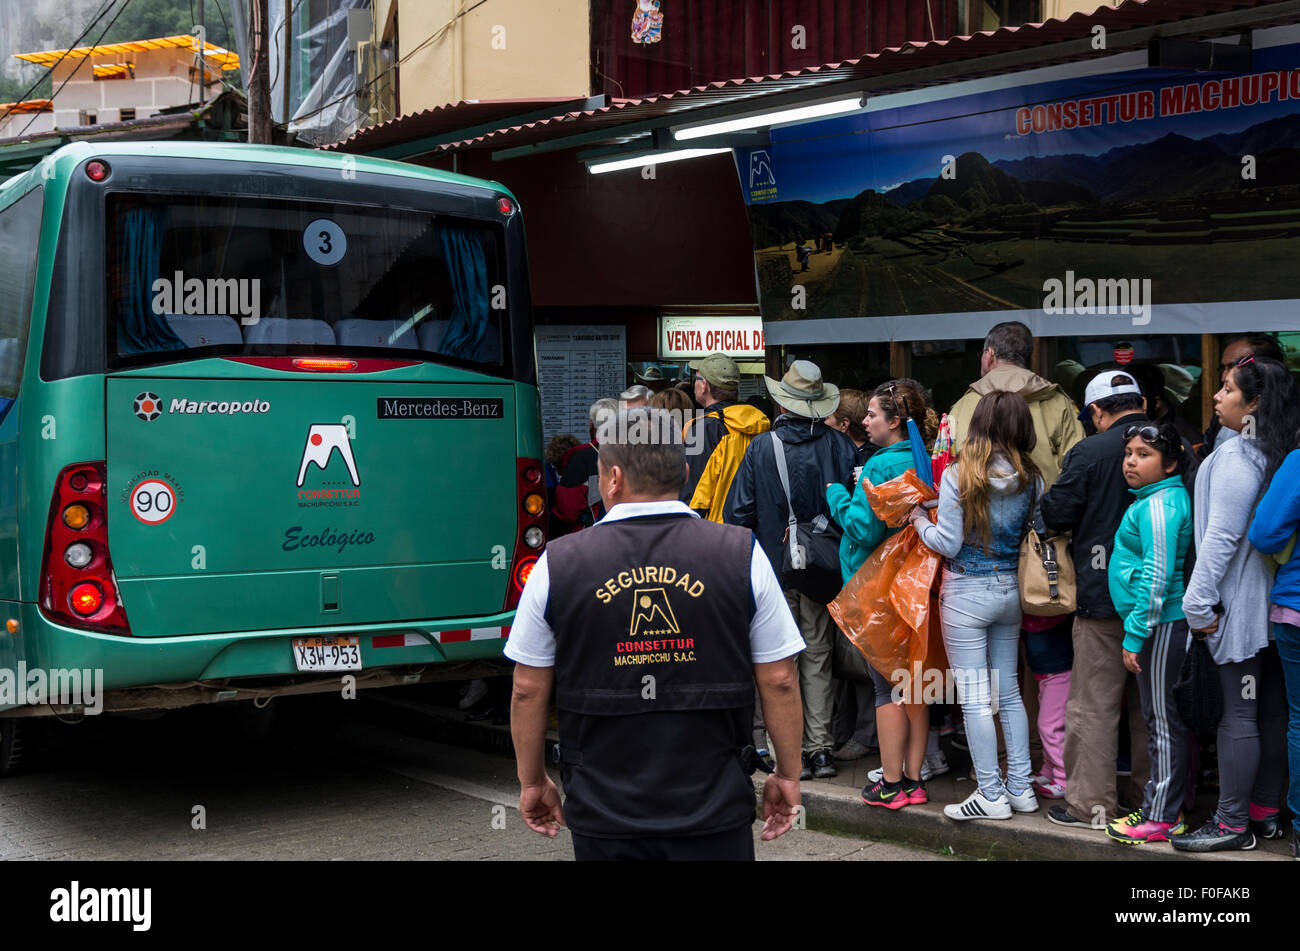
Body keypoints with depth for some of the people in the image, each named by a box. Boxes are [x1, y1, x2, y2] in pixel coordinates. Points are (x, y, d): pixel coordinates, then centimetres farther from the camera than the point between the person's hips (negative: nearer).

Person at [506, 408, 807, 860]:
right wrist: (786, 775, 11)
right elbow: (779, 681, -2)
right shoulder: (743, 555, -5)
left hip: (603, 815, 1)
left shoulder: (557, 564, -4)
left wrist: (532, 781, 15)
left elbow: (528, 690, 2)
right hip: (715, 809, 0)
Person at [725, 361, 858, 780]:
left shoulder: (761, 448, -8)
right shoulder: (839, 444, -4)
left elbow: (737, 512, -5)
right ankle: (821, 749, 13)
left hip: (774, 569, -2)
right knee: (818, 658, 12)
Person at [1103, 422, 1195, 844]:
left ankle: (1160, 818, 4)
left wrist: (1134, 635, -19)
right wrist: (1136, 629, 22)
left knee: (1163, 719, -3)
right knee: (1165, 718, 14)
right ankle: (1167, 807, 23)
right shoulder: (1162, 499, 16)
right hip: (1161, 623, 10)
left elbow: (1156, 576, -22)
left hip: (1162, 624, -10)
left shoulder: (1158, 504, -16)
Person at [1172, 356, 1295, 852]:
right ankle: (1266, 811, 21)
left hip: (1239, 604, -9)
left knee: (1238, 713, -5)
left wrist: (1199, 602, -14)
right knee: (1270, 709, 12)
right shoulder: (1274, 453, 12)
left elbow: (1222, 534, -19)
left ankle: (1232, 824, 0)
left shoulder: (1236, 454, -16)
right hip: (1270, 602, 9)